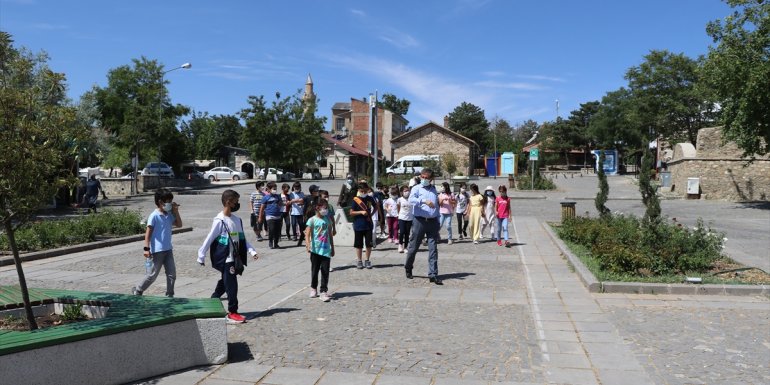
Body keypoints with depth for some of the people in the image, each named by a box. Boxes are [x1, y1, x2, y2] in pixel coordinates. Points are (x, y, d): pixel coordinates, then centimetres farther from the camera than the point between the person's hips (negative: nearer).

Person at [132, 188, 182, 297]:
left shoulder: (169, 215, 8)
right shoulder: (154, 216, -12)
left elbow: (179, 224, 13)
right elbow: (148, 232, -13)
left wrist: (176, 211, 3)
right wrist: (146, 248, -18)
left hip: (168, 250, 7)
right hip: (157, 251, -7)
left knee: (172, 274, 5)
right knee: (152, 275, 2)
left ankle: (169, 295, 15)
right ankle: (137, 291, 21)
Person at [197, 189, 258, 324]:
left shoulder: (236, 219, 7)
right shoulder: (220, 220, -16)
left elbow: (242, 238, 13)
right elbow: (209, 239, -13)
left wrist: (251, 251, 4)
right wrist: (201, 256, -11)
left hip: (234, 258, 8)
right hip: (225, 259, -8)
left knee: (224, 284, 17)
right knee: (231, 286, -4)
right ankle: (232, 313, 6)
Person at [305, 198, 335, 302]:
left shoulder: (327, 220, 9)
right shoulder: (312, 220, -5)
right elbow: (307, 234, -13)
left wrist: (332, 248, 16)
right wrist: (308, 245, -28)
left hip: (326, 250, 3)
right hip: (316, 250, -3)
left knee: (325, 272, -2)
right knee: (315, 270, 10)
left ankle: (324, 292, 1)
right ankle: (313, 289, 28)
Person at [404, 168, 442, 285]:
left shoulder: (434, 189, 16)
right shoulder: (416, 188, 1)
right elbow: (411, 199, -20)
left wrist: (438, 222, 19)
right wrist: (424, 201, -35)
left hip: (433, 222, 3)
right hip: (420, 221, -3)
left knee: (433, 249, -2)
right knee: (413, 247, 6)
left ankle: (433, 274, -1)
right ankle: (408, 268, 29)